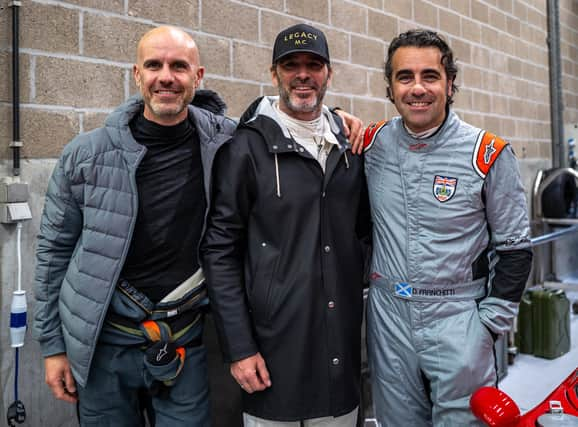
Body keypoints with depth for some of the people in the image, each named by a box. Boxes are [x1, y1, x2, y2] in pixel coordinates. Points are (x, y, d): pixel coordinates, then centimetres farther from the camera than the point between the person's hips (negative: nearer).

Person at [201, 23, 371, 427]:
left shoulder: (351, 146, 7)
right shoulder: (246, 148, -8)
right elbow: (220, 251, -9)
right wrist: (239, 347, -12)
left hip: (342, 345, 5)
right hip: (273, 344, -4)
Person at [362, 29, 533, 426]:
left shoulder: (489, 154, -8)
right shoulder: (373, 142, -1)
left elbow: (514, 247, -2)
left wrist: (490, 322, -4)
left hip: (459, 321, -2)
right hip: (388, 319, 3)